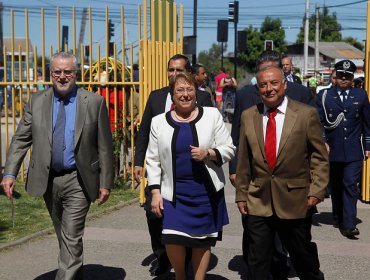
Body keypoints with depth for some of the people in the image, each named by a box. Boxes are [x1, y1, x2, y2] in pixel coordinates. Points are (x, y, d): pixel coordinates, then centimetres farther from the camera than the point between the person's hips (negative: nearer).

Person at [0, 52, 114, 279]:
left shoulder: (94, 102, -3)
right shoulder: (37, 102, 4)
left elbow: (104, 147, -2)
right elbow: (20, 140, 3)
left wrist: (106, 183, -5)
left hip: (78, 181, -4)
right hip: (48, 180, 4)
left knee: (72, 239, -8)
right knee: (64, 237, 18)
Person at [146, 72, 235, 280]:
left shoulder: (212, 115, 1)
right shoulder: (159, 122, 5)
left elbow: (229, 149, 3)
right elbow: (153, 160, 7)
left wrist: (209, 154, -17)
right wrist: (155, 192, 0)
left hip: (206, 192, 0)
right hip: (174, 193, 0)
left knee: (202, 242, 7)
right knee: (173, 241, -9)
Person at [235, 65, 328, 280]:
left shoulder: (307, 114, -4)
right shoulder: (248, 116, 5)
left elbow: (320, 157, -3)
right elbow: (244, 160, 8)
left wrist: (317, 190, -11)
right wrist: (241, 194, 7)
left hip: (295, 201, -2)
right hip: (258, 201, 2)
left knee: (303, 256, 15)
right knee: (257, 263, 7)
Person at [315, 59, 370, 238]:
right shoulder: (324, 96, 5)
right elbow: (318, 121, 2)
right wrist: (323, 142, -9)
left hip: (354, 151, 0)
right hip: (332, 150, 1)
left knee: (351, 186, -9)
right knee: (336, 186, 12)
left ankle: (348, 225, -12)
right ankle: (338, 218, 28)